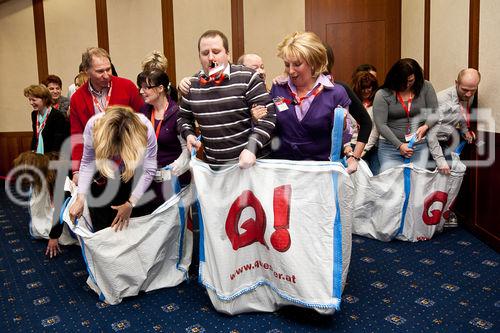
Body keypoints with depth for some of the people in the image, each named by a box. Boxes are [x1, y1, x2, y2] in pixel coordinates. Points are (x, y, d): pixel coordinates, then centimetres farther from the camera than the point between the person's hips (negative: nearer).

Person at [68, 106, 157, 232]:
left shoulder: (145, 129, -31)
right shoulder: (94, 125, -29)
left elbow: (149, 170, -22)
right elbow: (87, 163, -15)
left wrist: (131, 203, -22)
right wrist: (80, 198, -21)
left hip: (130, 183, -1)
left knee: (122, 230, 1)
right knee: (100, 231, 5)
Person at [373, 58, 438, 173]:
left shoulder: (425, 87, 2)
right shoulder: (383, 95, -5)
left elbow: (434, 113, 5)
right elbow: (380, 124, -10)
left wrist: (426, 126, -16)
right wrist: (399, 145, -15)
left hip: (419, 145, 2)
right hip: (390, 145, -1)